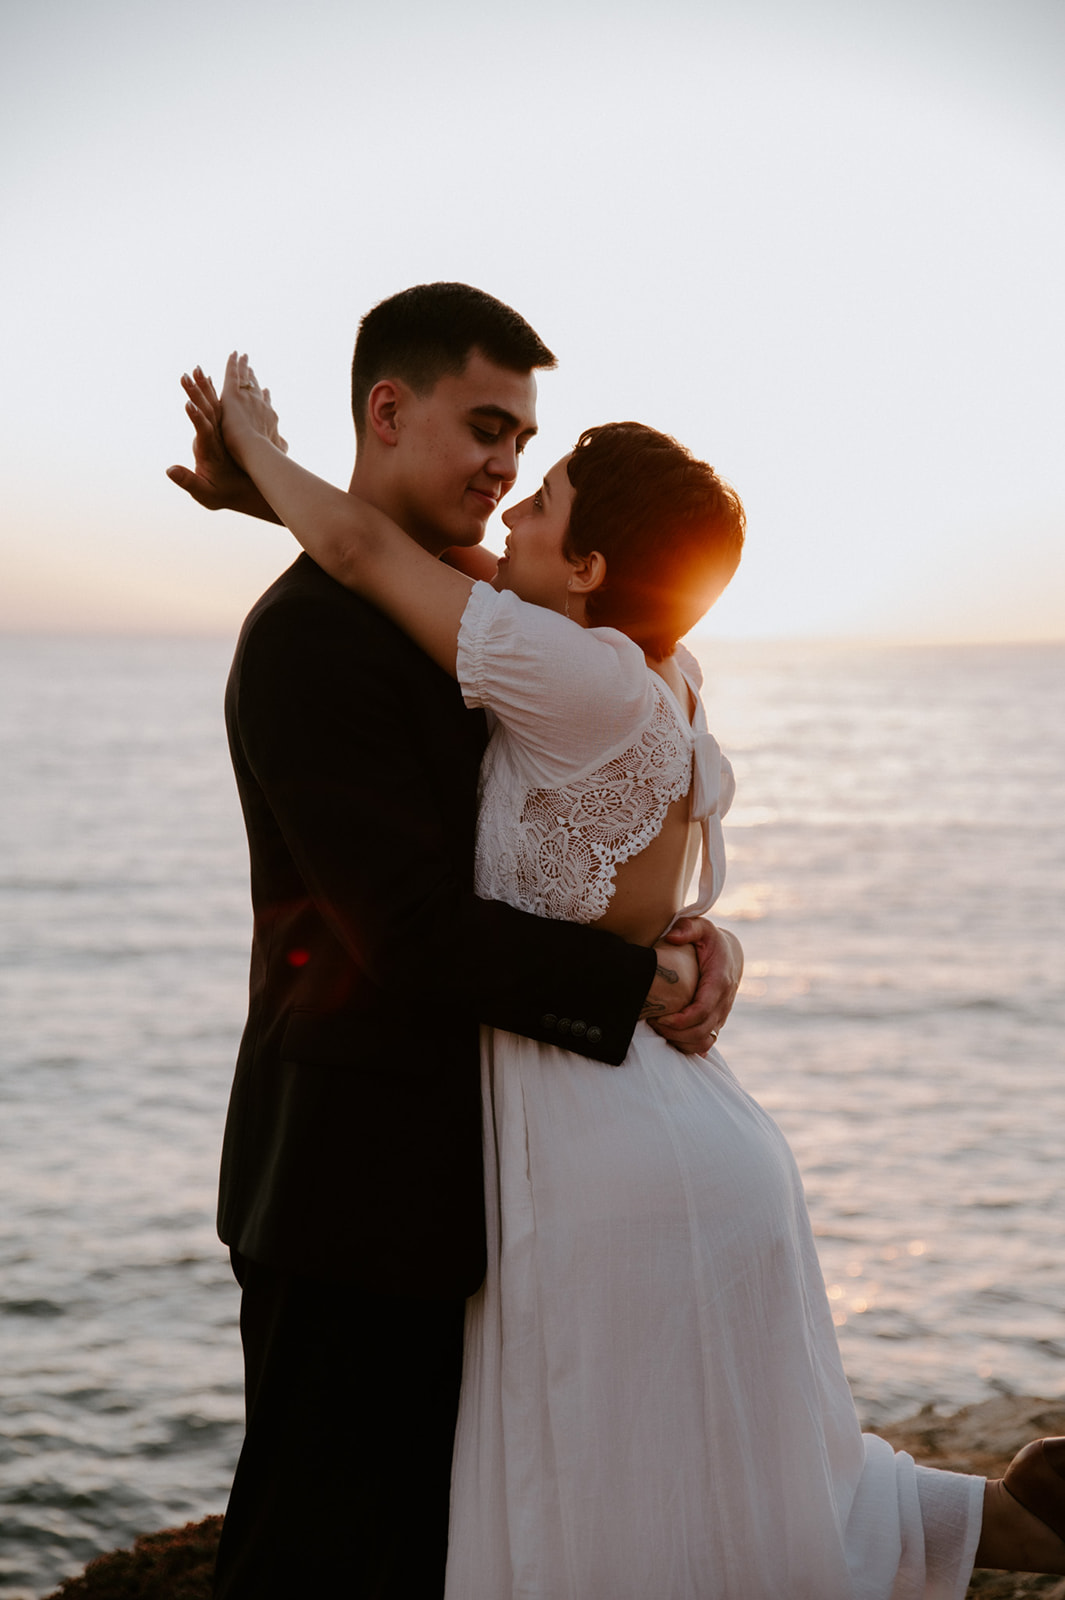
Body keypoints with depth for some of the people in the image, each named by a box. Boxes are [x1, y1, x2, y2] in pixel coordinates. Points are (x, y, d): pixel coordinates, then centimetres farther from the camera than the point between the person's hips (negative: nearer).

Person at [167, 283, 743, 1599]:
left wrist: (697, 937, -7)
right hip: (353, 1186, -9)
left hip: (440, 1180, 9)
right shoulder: (310, 639, -18)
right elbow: (413, 930, -24)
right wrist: (642, 986, -15)